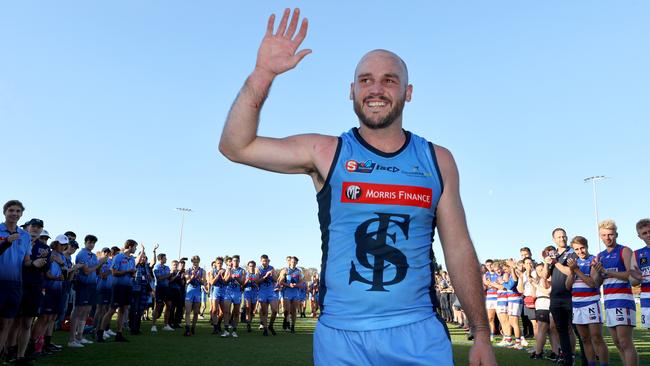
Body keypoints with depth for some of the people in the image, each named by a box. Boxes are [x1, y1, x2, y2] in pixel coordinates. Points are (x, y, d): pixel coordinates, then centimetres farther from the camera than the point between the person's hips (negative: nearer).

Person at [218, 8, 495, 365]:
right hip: (340, 335, 0)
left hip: (419, 334, 1)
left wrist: (481, 334, 2)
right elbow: (235, 146, -7)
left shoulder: (437, 160, 2)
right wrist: (263, 72, -17)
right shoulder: (326, 153, -2)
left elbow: (459, 250, 4)